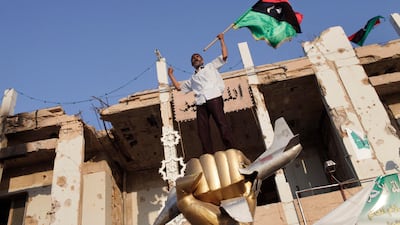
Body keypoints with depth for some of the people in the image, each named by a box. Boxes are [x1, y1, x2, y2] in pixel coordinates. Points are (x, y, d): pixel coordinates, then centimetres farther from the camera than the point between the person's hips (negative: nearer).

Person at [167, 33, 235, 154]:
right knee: (202, 130, -7)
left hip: (213, 97, -4)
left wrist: (222, 40, 18)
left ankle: (231, 149, -21)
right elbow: (178, 87, 37)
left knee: (221, 122, -17)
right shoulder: (192, 79, 35)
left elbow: (224, 56, 15)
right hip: (200, 102, 4)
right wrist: (171, 75, 39)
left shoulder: (211, 66, 25)